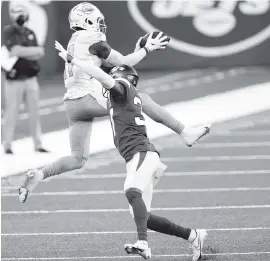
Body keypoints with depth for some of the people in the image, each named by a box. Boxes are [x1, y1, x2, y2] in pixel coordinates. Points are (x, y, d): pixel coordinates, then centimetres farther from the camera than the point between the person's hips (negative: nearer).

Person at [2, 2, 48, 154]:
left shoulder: (30, 34, 9)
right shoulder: (8, 32, -8)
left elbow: (38, 56, 0)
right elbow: (16, 51, -22)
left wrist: (22, 52, -16)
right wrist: (37, 50, -12)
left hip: (31, 79, 5)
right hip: (14, 81, -5)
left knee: (35, 112, 6)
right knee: (11, 113, -1)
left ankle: (38, 145, 11)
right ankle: (8, 146, 9)